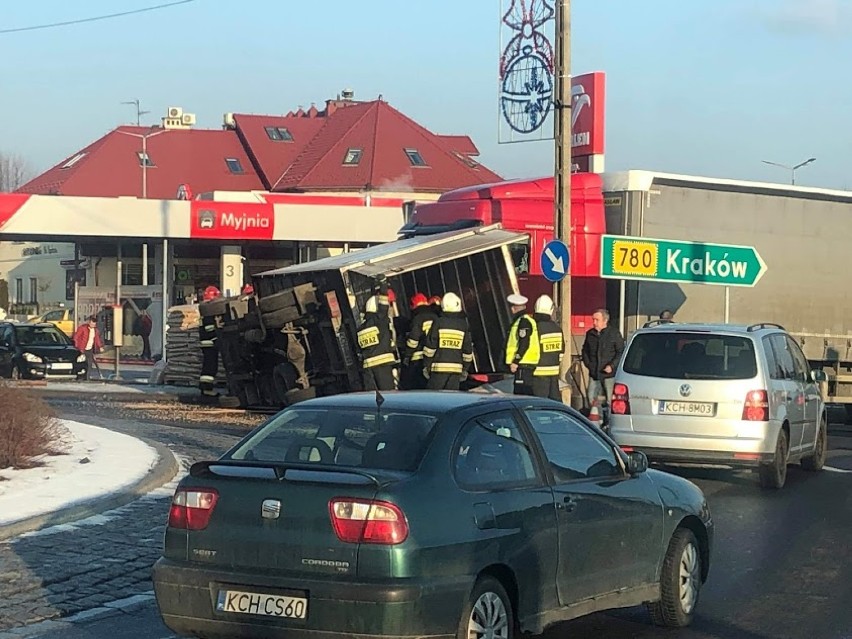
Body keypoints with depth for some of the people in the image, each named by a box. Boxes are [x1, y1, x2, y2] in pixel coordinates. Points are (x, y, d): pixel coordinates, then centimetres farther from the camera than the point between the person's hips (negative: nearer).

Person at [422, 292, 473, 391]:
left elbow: (430, 346, -4)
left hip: (439, 367, -3)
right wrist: (465, 369, 20)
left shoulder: (438, 323, -3)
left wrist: (426, 366, 4)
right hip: (456, 367, 3)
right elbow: (468, 350, 11)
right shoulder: (463, 325, 7)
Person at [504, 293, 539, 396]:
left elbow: (524, 344, -19)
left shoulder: (524, 321, -11)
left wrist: (515, 361, -17)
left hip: (523, 365, -10)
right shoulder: (528, 319, 20)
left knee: (521, 394, -11)